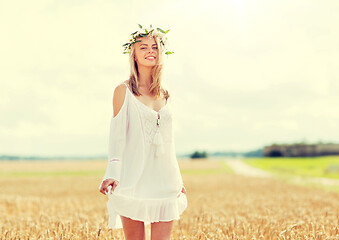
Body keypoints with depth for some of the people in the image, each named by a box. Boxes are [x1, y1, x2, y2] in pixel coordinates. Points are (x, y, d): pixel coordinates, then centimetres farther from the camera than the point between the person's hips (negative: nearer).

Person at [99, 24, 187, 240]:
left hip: (164, 180, 4)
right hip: (134, 179, -4)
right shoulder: (124, 90, 0)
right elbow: (117, 134, -6)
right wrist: (112, 174, -17)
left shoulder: (165, 95, 14)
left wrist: (178, 179, 17)